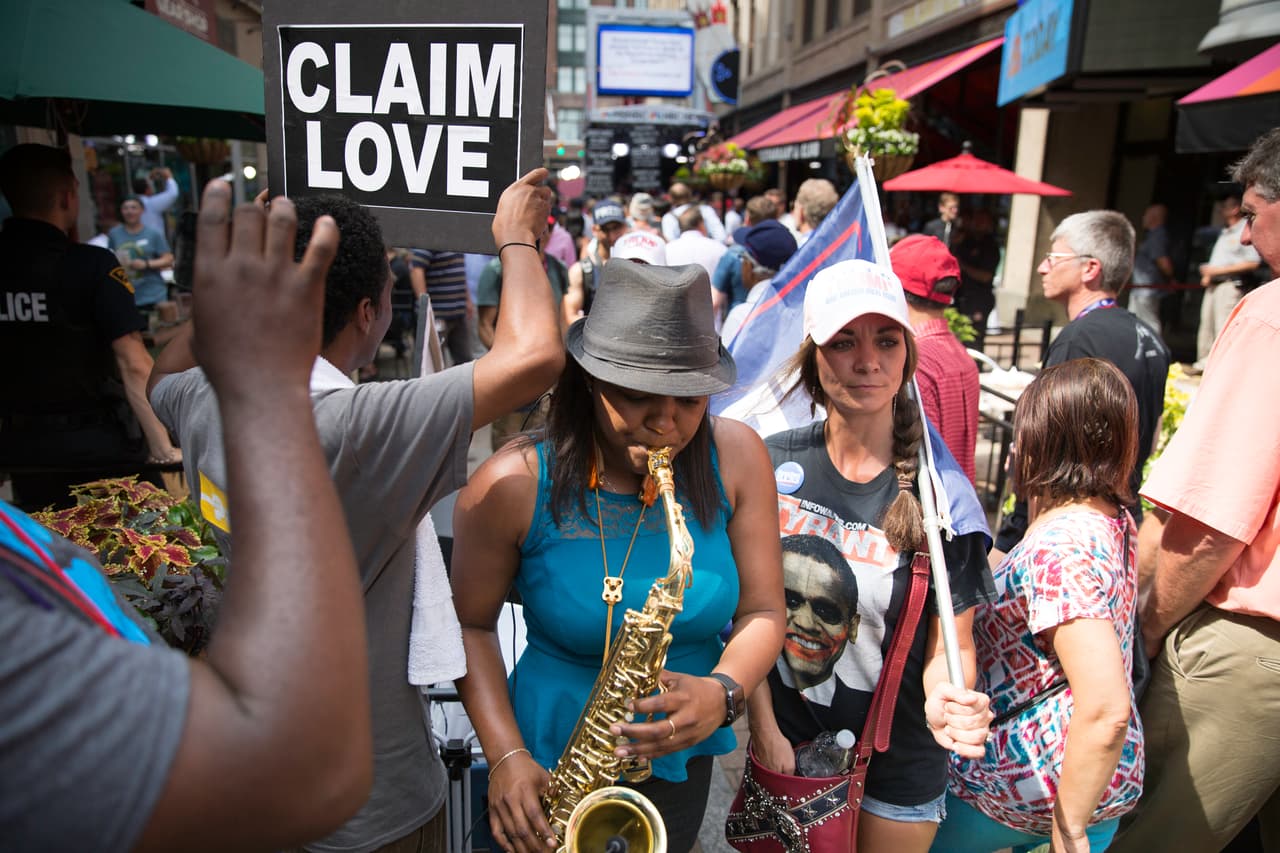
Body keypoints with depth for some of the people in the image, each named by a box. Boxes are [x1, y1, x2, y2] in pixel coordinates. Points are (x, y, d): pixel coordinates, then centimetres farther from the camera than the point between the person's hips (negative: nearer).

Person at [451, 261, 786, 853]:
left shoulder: (736, 459, -13)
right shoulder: (516, 484, -20)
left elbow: (761, 612, -7)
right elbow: (470, 623, -8)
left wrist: (721, 691, -26)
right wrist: (506, 755, -18)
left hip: (681, 761, 3)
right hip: (552, 764, -2)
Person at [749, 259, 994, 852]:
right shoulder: (773, 465, -11)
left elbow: (951, 639, -10)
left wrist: (946, 702, -30)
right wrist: (762, 722, -8)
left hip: (900, 758, -1)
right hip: (785, 741, 2)